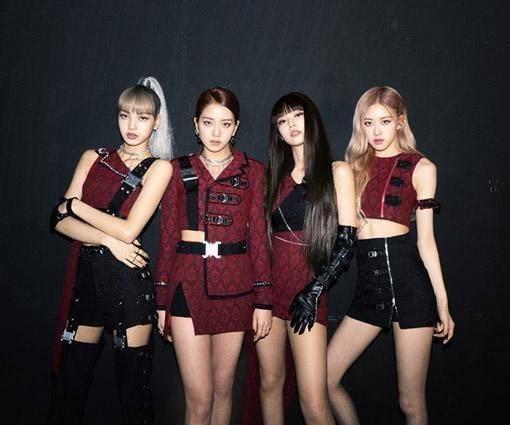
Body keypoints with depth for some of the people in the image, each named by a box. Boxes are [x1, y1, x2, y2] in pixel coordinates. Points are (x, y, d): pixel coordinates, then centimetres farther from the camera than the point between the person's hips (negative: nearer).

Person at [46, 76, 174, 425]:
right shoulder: (93, 158, 11)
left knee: (134, 386, 7)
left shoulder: (159, 167, -1)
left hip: (129, 281, -3)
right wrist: (108, 240, -12)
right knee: (69, 385, 9)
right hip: (86, 275, 4)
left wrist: (75, 205, -2)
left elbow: (128, 230, -12)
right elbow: (60, 221, 2)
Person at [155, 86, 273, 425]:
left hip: (235, 285, 1)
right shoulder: (179, 170, 6)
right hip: (188, 284, 0)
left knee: (223, 388, 12)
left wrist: (264, 299, -1)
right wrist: (162, 300, 5)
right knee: (199, 398, -2)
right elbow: (168, 238, 6)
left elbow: (258, 236, 3)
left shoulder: (252, 171, 5)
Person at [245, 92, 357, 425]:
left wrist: (315, 291, -13)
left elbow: (346, 244, -5)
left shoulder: (337, 172, 1)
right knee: (270, 382, 10)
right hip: (270, 283, 4)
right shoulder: (275, 175, 13)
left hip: (309, 288, -4)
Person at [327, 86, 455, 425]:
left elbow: (426, 238, 2)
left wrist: (442, 301, 0)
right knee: (324, 378, 3)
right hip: (369, 282, 5)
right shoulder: (356, 165, 14)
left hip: (407, 275, -4)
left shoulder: (420, 167, 3)